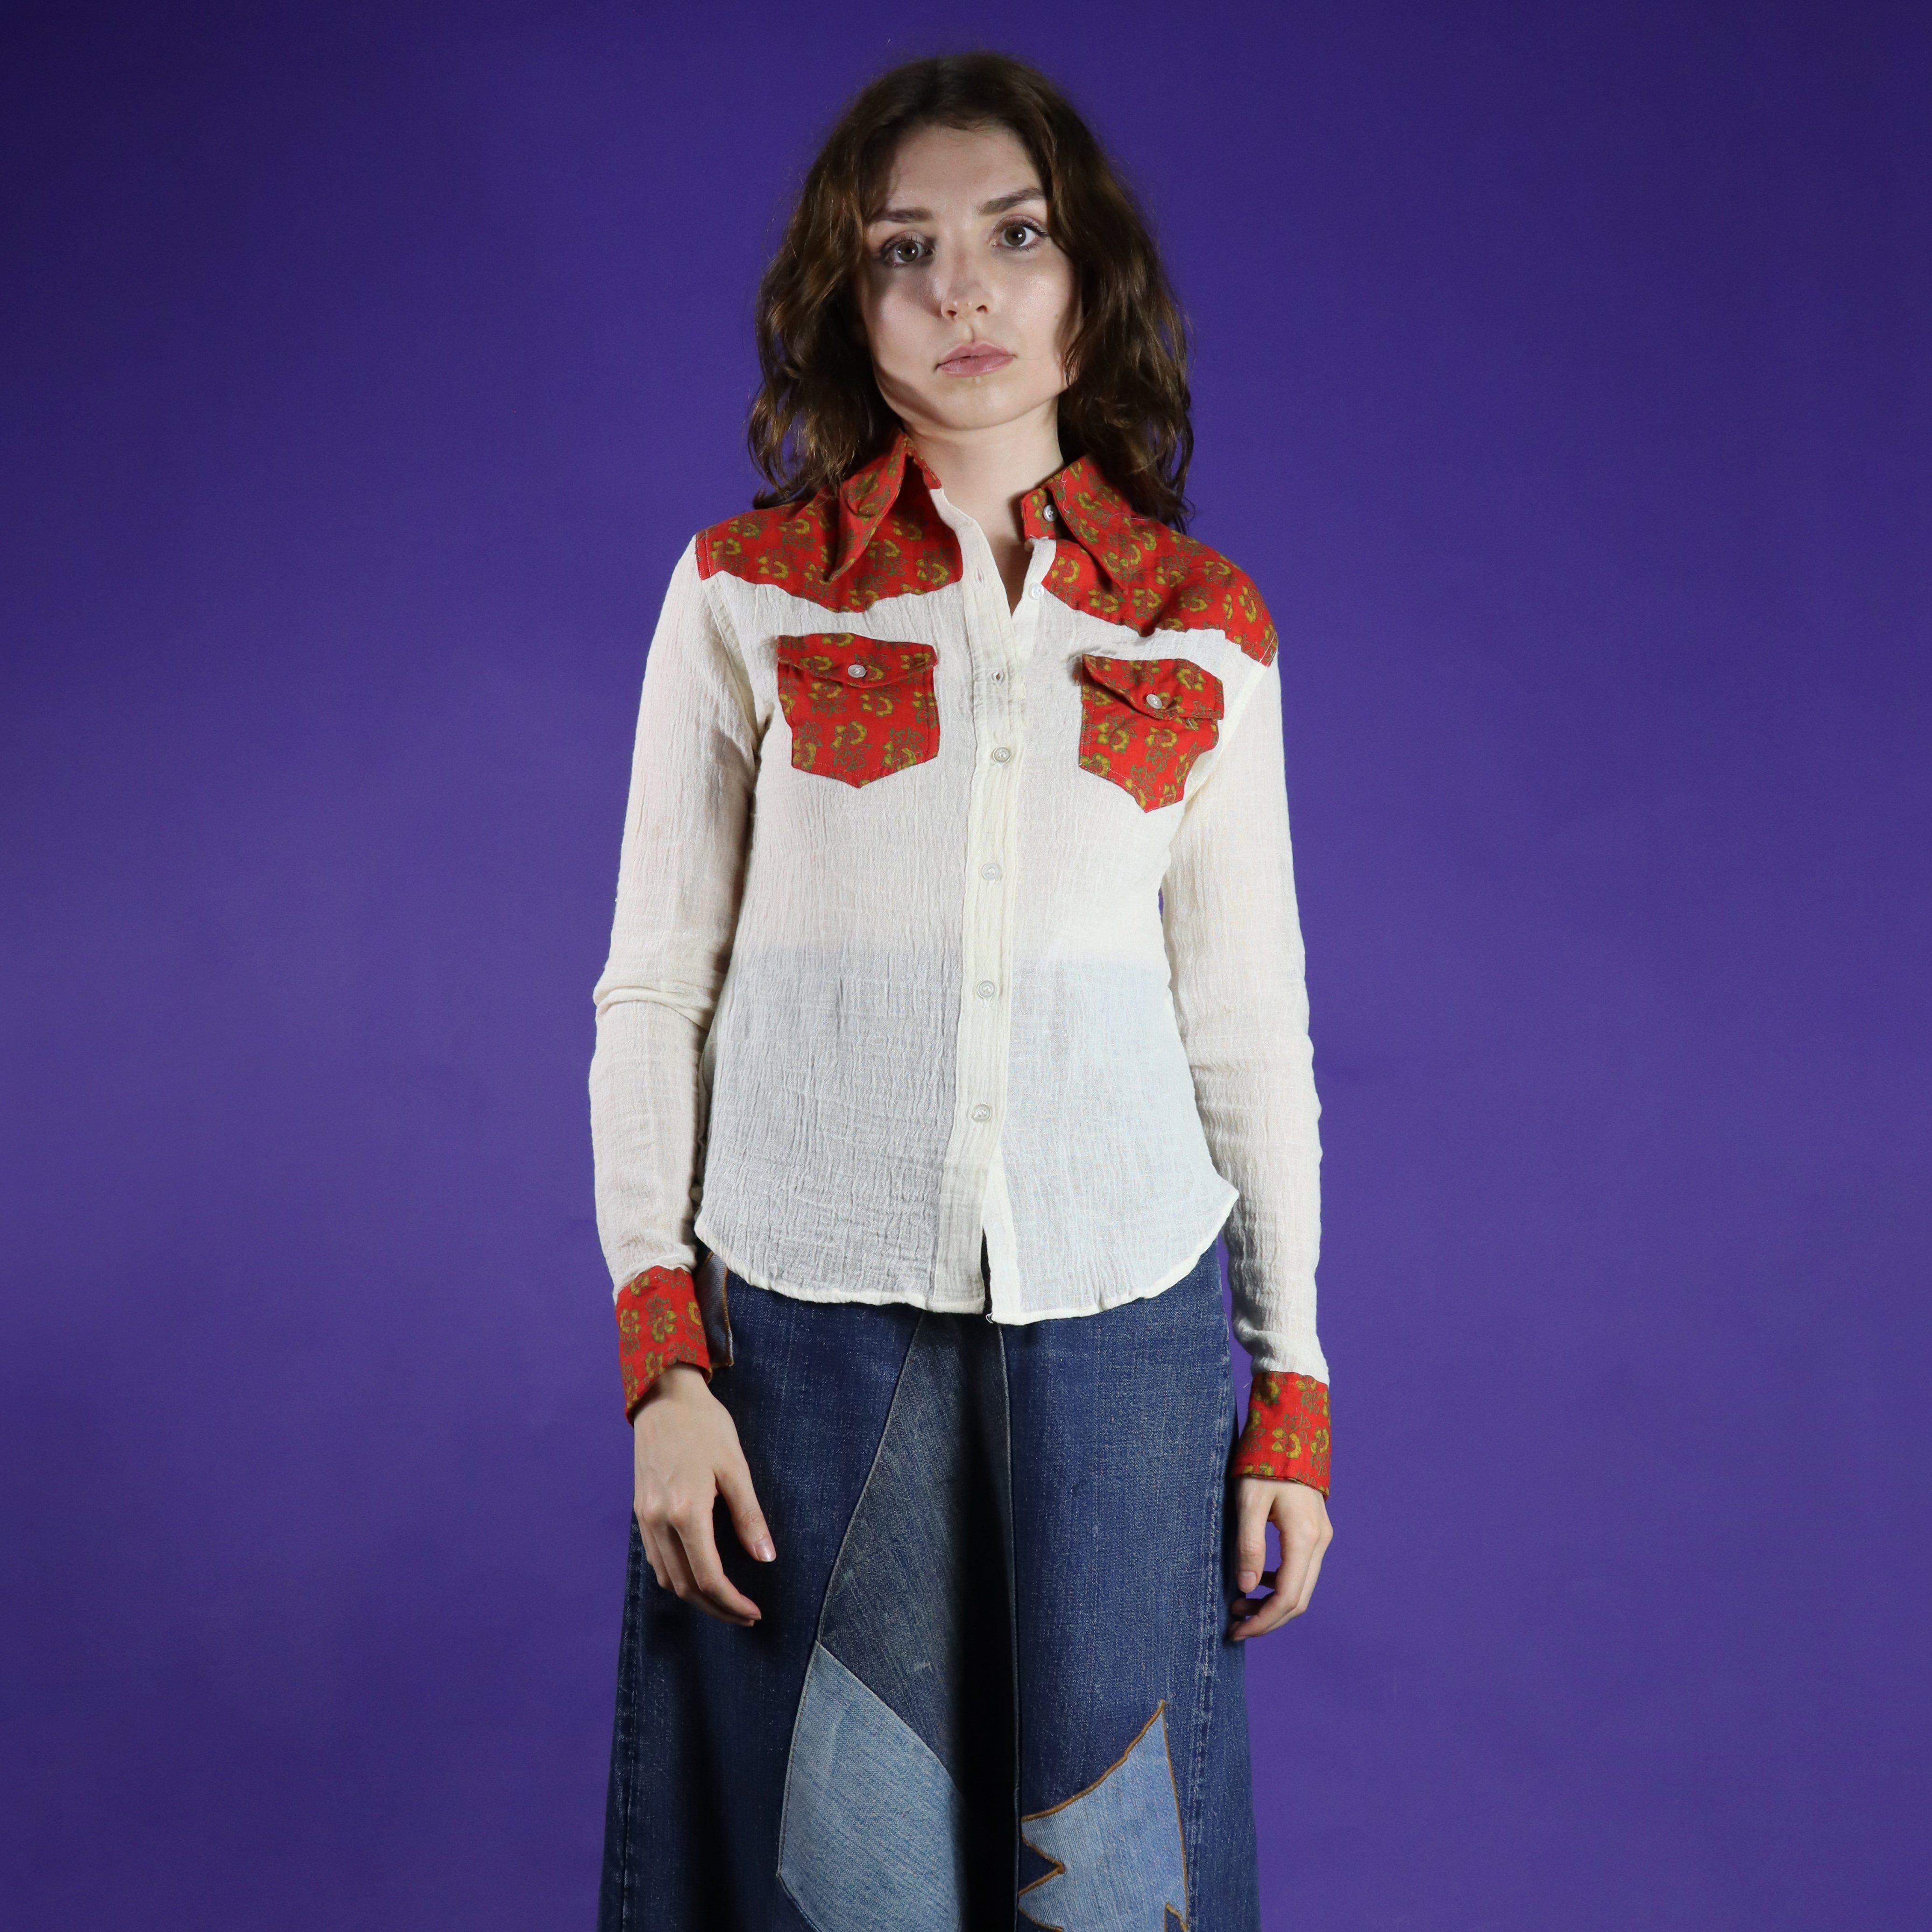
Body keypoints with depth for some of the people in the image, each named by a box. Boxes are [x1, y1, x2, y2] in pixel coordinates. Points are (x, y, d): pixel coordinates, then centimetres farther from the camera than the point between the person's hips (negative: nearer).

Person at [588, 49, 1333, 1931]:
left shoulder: (1202, 629, 5)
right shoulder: (744, 590, 1)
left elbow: (1250, 1021, 7)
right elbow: (654, 986, 1)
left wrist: (1295, 1389, 7)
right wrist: (659, 1354, -6)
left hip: (1120, 1316, 1)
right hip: (810, 1307, -1)